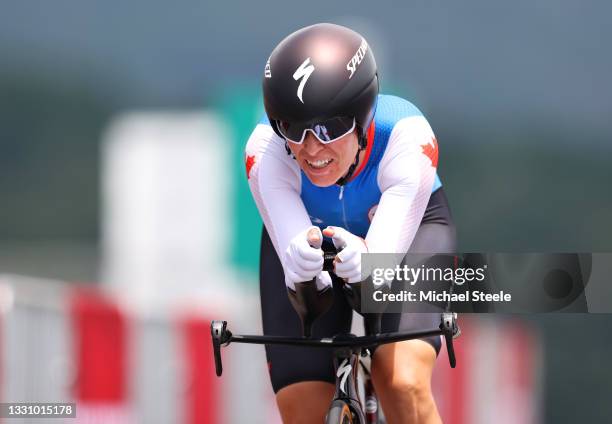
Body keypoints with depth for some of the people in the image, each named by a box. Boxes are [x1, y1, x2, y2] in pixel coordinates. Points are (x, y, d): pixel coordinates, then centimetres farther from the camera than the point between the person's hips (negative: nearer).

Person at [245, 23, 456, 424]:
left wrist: (365, 259, -72)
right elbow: (291, 250, -47)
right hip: (309, 233, 2)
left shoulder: (406, 135, -38)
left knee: (403, 384, -28)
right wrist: (299, 260, -71)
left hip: (406, 230, -1)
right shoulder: (266, 150, -35)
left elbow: (386, 253, -48)